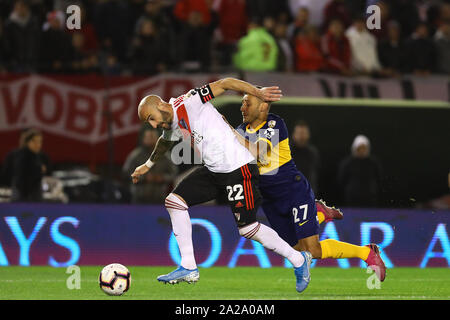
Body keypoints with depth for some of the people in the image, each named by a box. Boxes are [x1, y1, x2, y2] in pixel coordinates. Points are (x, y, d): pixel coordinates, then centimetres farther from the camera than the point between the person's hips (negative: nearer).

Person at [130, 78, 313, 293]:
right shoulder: (172, 126, 11)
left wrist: (258, 92, -29)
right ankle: (188, 268, 3)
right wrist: (148, 165, 50)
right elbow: (165, 142, 35)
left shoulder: (188, 103, -14)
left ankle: (298, 260, 12)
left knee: (247, 228, -7)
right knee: (174, 201, 1)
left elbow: (224, 84, -18)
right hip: (213, 171, 9)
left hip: (237, 168, -9)